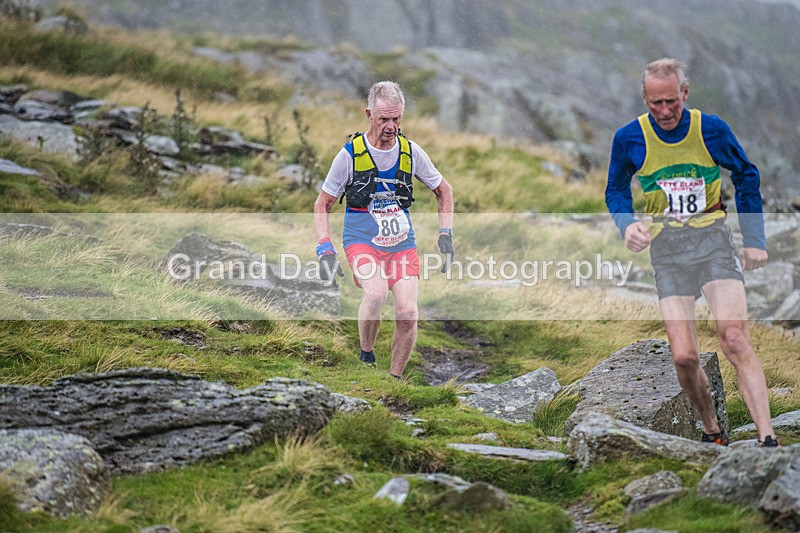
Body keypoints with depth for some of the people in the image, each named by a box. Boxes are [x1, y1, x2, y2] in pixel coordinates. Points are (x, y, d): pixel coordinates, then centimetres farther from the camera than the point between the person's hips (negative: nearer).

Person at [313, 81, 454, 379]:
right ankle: (366, 357, -7)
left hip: (402, 244, 3)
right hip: (361, 241, -3)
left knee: (408, 314, -14)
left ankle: (394, 379, 8)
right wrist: (325, 249, -10)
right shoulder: (350, 154, -8)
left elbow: (443, 190, 16)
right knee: (376, 293, -32)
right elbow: (322, 204, 2)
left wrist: (446, 235, 5)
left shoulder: (411, 152, -1)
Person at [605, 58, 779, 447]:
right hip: (666, 248, 1)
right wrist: (627, 224, -8)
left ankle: (767, 439, -21)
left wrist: (755, 239, 10)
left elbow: (747, 176, 13)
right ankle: (712, 432, 13)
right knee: (684, 356, -11)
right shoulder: (629, 138, -2)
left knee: (734, 338, -19)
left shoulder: (712, 130, -3)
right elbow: (616, 191, 14)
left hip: (712, 239, -1)